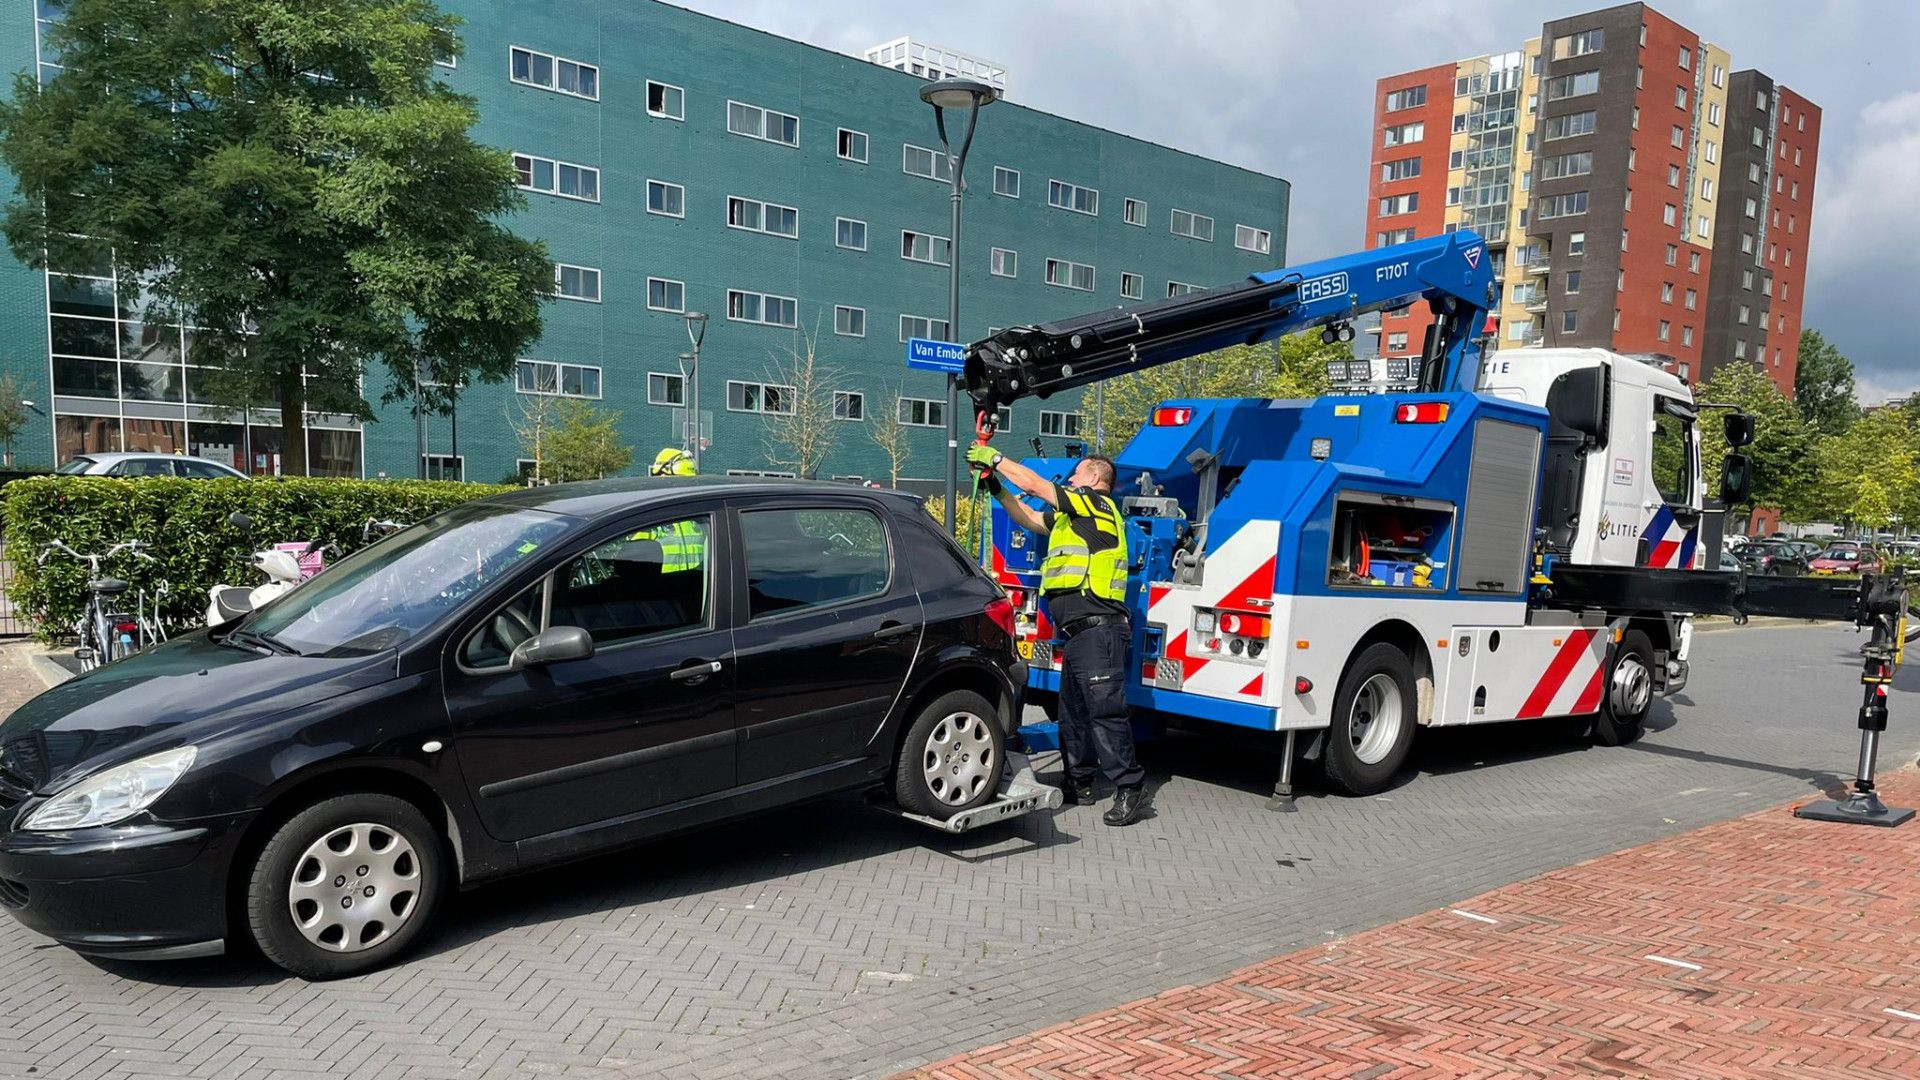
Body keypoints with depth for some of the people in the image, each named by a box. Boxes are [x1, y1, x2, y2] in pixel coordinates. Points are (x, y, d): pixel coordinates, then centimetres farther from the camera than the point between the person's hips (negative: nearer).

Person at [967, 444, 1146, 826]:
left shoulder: (1098, 504, -3)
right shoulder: (1075, 517, 24)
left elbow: (1034, 484, -6)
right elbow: (1028, 518, 33)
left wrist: (996, 458, 5)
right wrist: (997, 487, 26)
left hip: (1098, 629, -10)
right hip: (1079, 633, 10)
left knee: (1105, 710, -12)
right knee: (1072, 711, 14)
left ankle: (1129, 790, -10)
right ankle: (1079, 784, 23)